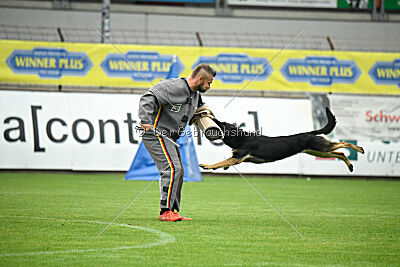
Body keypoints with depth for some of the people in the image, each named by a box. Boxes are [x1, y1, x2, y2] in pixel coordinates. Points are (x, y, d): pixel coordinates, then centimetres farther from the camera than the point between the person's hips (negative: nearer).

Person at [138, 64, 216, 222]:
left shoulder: (195, 95, 12)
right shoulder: (173, 87, -18)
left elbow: (199, 107, 36)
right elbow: (148, 99, -25)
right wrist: (146, 120, -34)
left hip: (169, 138, 10)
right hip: (157, 134, -10)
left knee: (179, 172, 11)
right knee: (172, 168, -19)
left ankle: (173, 211, 19)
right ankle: (166, 211, -18)